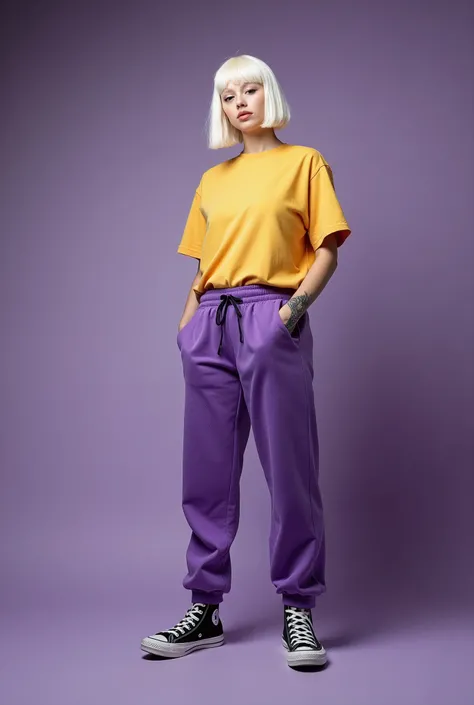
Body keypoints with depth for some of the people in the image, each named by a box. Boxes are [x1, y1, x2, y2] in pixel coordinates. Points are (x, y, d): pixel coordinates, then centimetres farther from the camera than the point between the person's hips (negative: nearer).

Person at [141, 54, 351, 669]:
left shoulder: (304, 162, 9)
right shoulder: (213, 180, 21)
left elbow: (327, 248, 2)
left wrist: (298, 304, -13)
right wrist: (187, 323, 8)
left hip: (272, 322, -4)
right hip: (211, 325, 5)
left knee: (290, 470, -5)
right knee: (207, 473, 4)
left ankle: (298, 610, 5)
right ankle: (205, 608, 12)